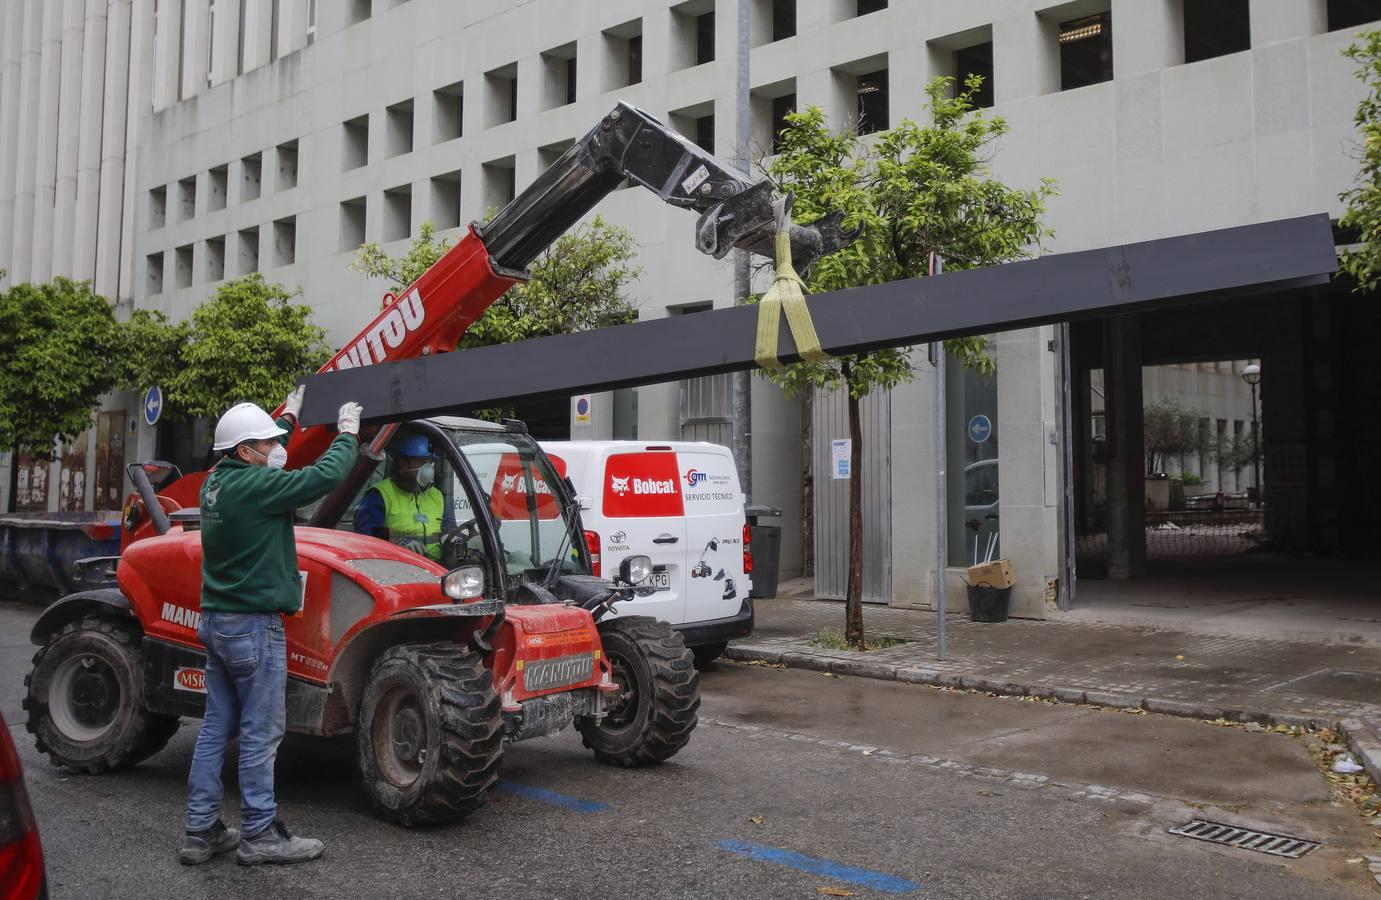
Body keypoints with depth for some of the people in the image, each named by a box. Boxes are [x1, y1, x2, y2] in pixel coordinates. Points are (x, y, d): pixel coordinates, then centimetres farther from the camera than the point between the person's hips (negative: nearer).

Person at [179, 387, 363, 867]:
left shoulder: (217, 480, 8)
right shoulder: (255, 484, -19)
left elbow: (265, 453, 28)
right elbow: (325, 476, -19)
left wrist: (290, 418, 37)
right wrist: (348, 434, -3)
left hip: (216, 622, 9)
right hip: (253, 625, -9)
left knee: (216, 728, 13)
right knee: (260, 733, -1)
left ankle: (201, 831, 18)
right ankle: (259, 834, 7)